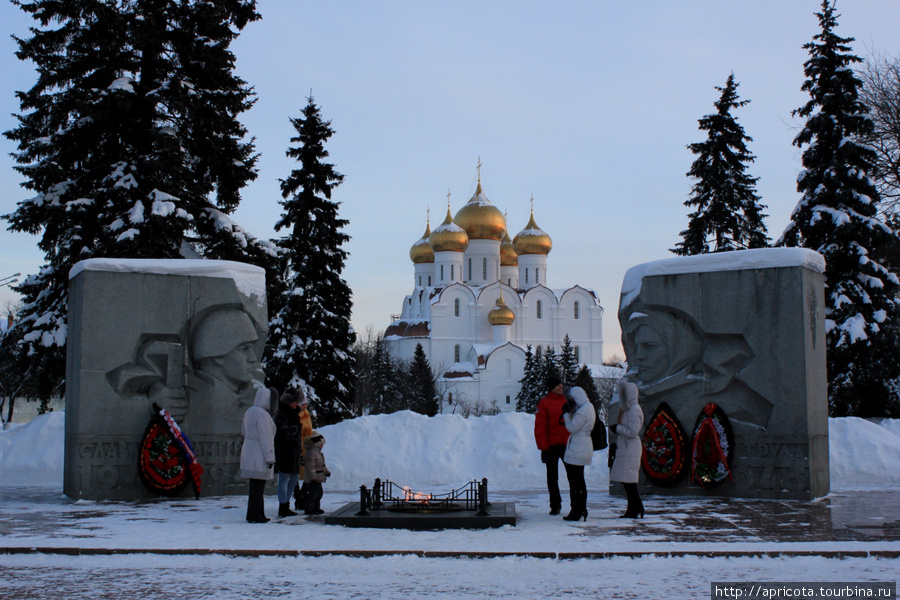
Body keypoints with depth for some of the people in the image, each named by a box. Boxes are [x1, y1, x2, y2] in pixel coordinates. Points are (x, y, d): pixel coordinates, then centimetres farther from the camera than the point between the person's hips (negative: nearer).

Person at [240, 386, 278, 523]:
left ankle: (258, 515, 18)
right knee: (257, 487, -5)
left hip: (248, 454, 10)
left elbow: (243, 431, 25)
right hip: (259, 456, -10)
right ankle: (254, 516, -3)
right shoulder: (262, 414, -16)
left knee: (256, 487, 13)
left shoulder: (249, 412, 13)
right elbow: (265, 438, -18)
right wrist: (270, 458, -16)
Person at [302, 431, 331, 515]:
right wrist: (313, 478, -25)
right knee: (313, 493, -7)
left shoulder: (318, 452, 15)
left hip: (318, 479, 11)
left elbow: (322, 465, 28)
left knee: (319, 493, 16)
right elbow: (310, 467, -24)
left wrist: (327, 471, 23)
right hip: (312, 480, -11)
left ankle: (316, 508, 26)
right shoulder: (311, 453, -21)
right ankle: (309, 509, 1)